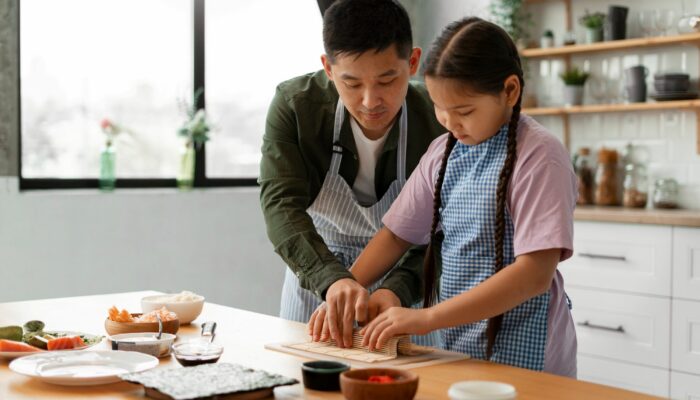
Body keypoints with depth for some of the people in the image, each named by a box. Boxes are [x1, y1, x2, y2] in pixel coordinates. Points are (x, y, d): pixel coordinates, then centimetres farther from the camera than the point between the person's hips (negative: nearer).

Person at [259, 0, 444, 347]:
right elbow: (281, 205, -28)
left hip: (404, 284, -1)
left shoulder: (439, 122, -23)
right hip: (315, 277, 1)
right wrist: (332, 278, -44)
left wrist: (399, 288, -41)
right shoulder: (294, 105, -21)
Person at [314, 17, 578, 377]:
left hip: (522, 355, -6)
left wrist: (428, 317, -27)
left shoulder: (538, 156, -16)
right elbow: (397, 233, 10)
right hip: (458, 345, 6)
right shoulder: (443, 151, 4)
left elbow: (535, 273, -23)